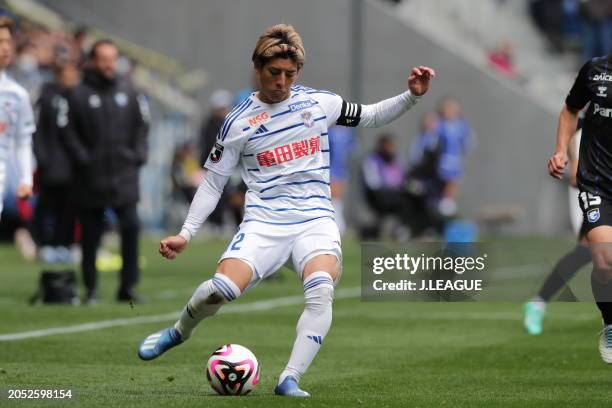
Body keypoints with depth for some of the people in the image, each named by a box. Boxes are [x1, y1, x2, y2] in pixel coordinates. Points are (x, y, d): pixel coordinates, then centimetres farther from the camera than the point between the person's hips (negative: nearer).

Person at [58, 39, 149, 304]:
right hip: (91, 177, -2)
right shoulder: (78, 95, -3)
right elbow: (67, 130, -3)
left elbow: (142, 125, 16)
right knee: (90, 234, 4)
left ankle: (128, 286, -1)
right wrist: (82, 157, -9)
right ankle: (91, 288, 14)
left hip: (124, 174, 2)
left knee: (131, 226, -8)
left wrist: (138, 154, 4)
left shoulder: (128, 93, 9)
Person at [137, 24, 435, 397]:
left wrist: (412, 96, 6)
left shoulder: (319, 102, 8)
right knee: (221, 289, -23)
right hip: (264, 222, -1)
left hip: (316, 219, 1)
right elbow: (213, 183, 10)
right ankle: (180, 332, 10)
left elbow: (371, 117, 21)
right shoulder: (239, 122, 4)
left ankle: (290, 380, -28)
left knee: (321, 290, -31)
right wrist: (186, 233, 2)